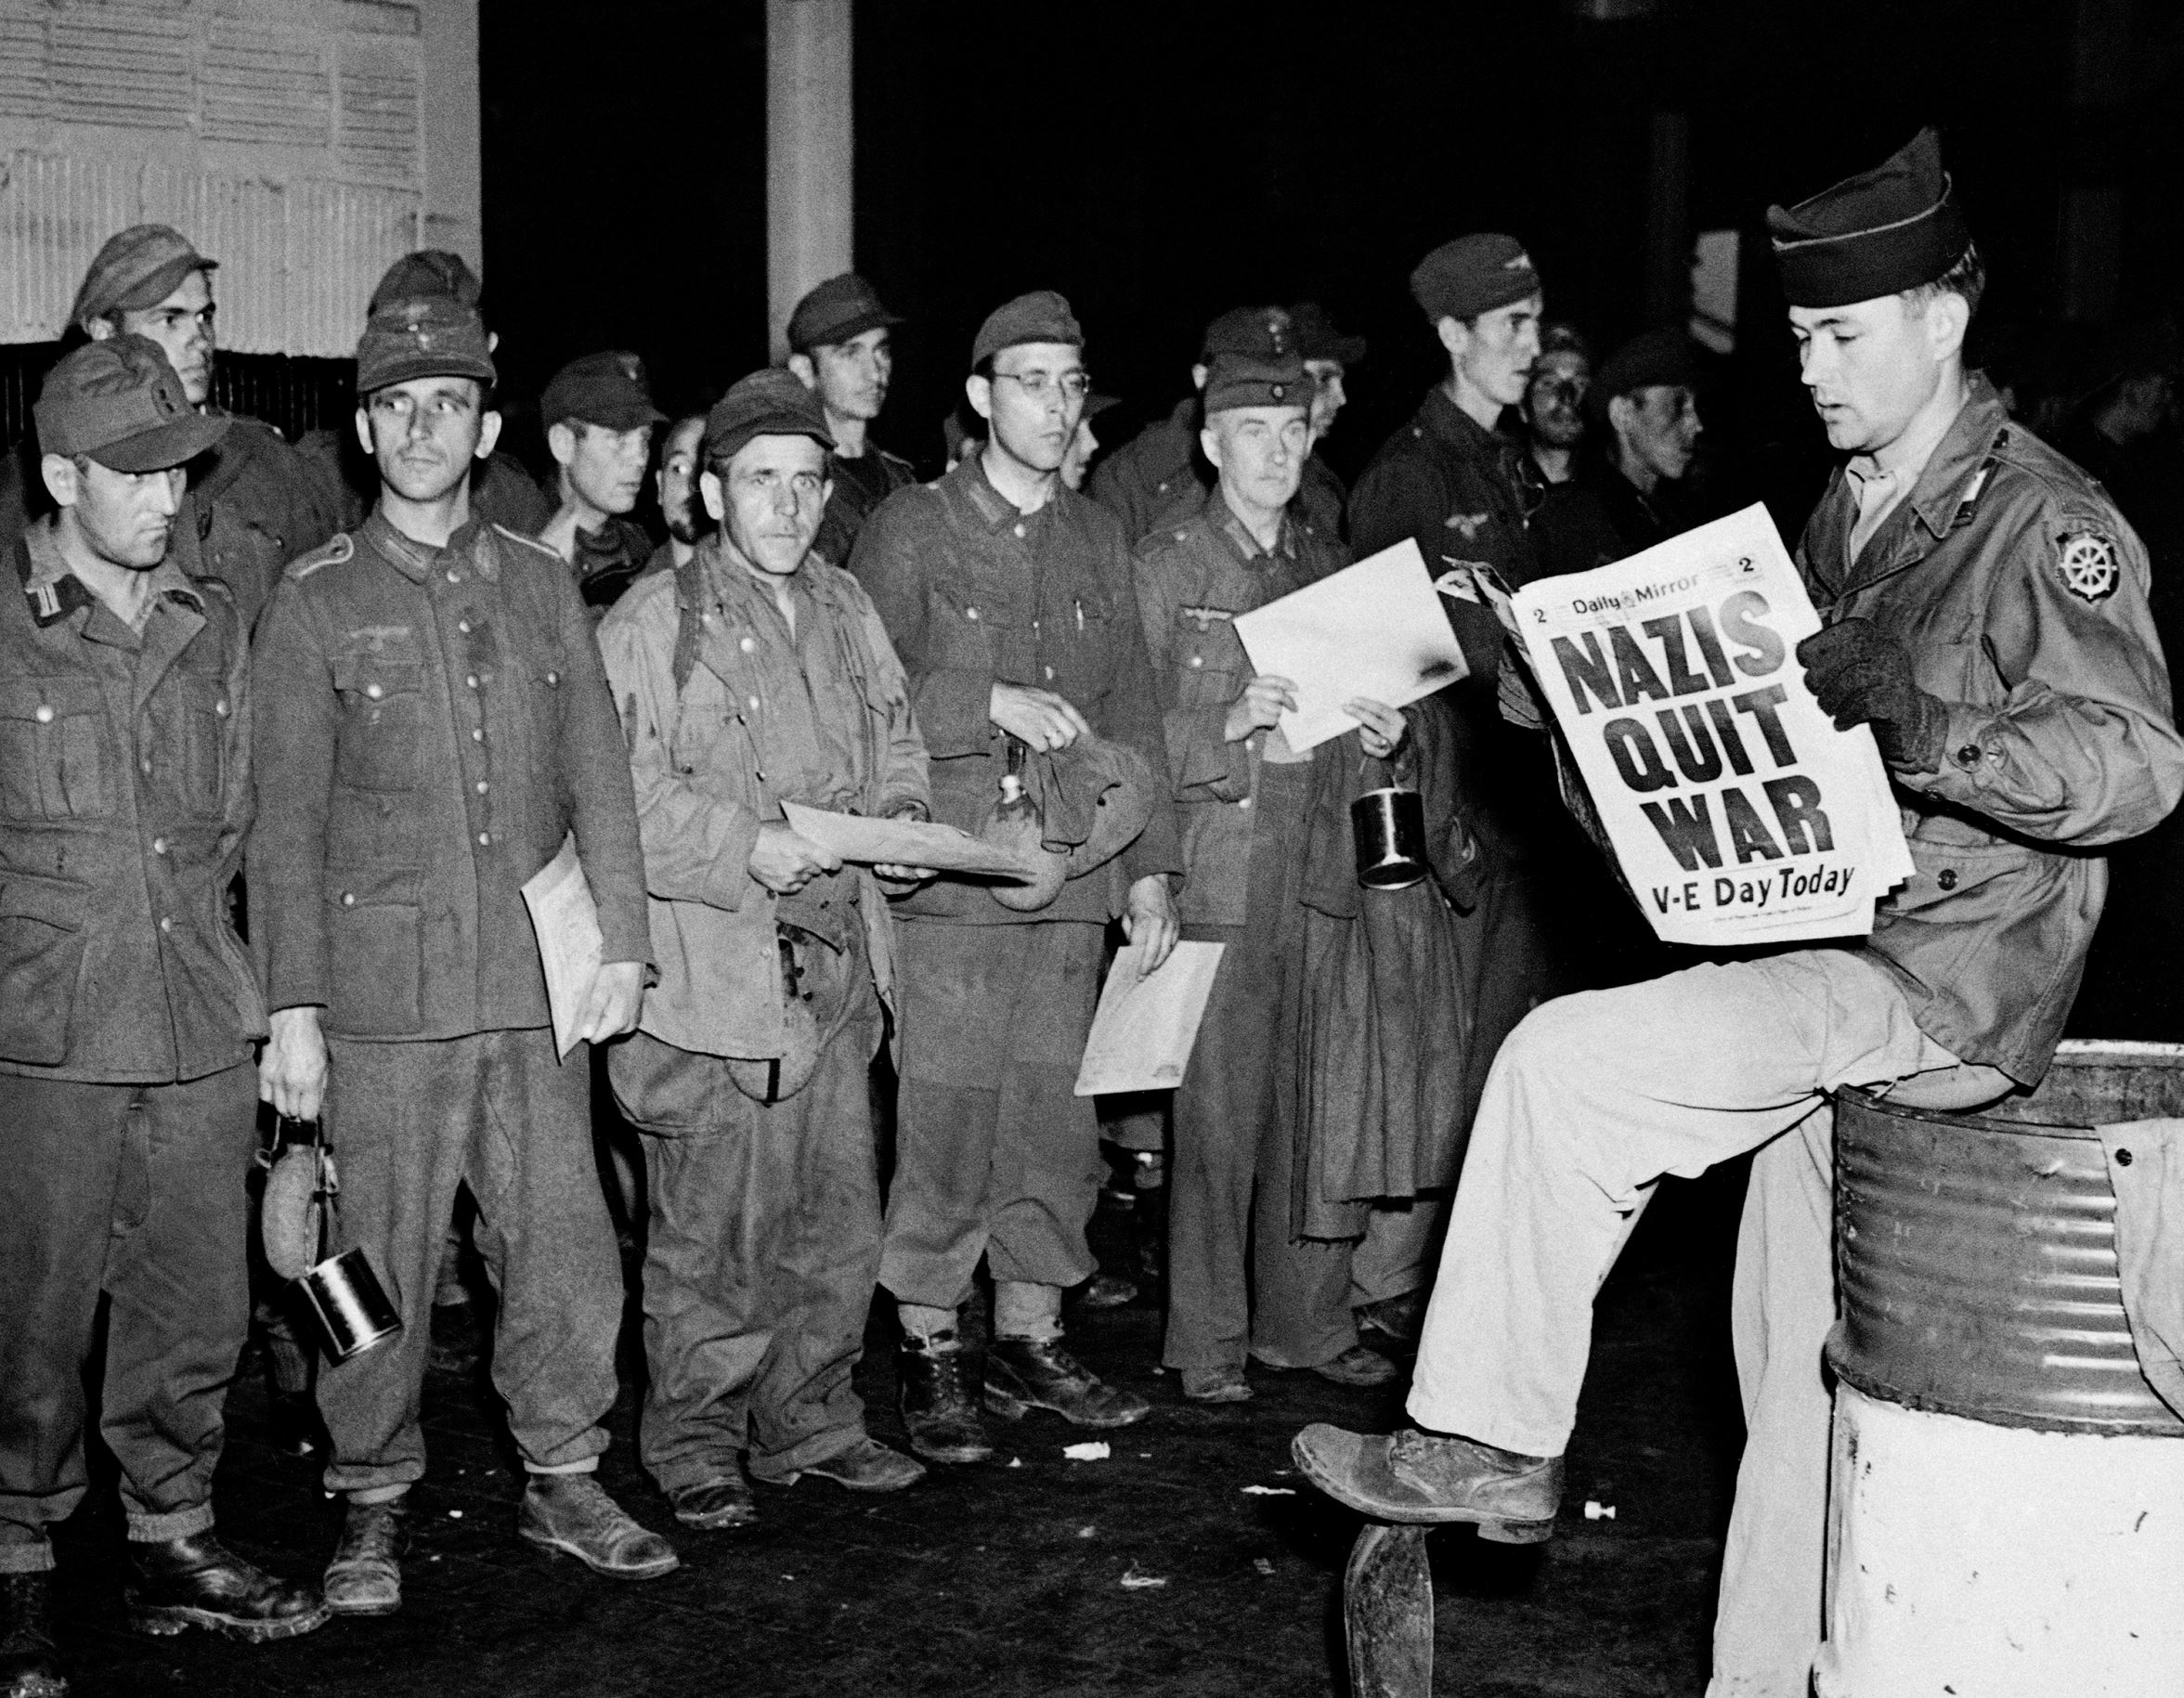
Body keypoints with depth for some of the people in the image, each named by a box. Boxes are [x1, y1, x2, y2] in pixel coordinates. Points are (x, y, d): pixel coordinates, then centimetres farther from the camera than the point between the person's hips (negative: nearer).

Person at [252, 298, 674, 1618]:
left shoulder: (543, 585, 11)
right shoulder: (316, 603, 2)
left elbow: (599, 775, 11)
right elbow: (287, 821, 0)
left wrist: (623, 942, 2)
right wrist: (293, 1006, -6)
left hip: (539, 987, 3)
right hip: (384, 995, -2)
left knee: (565, 1243, 6)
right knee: (386, 1257, 4)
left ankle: (565, 1481, 23)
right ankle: (375, 1501, 21)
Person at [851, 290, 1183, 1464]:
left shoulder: (1097, 540, 15)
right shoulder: (908, 531, 1)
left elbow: (1130, 710, 17)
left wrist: (1149, 861, 12)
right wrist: (991, 701, -16)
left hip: (1073, 874, 5)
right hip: (949, 873, -4)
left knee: (1050, 1114, 8)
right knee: (943, 1115, -5)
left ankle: (1028, 1340, 20)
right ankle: (928, 1356, 7)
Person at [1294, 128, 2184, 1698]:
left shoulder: (2044, 524, -10)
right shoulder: (1845, 514, 15)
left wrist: (1908, 718, -30)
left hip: (1951, 979, -8)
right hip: (1840, 960, 8)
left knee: (1569, 1062, -21)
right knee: (1799, 1368, 12)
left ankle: (1491, 1446, -9)